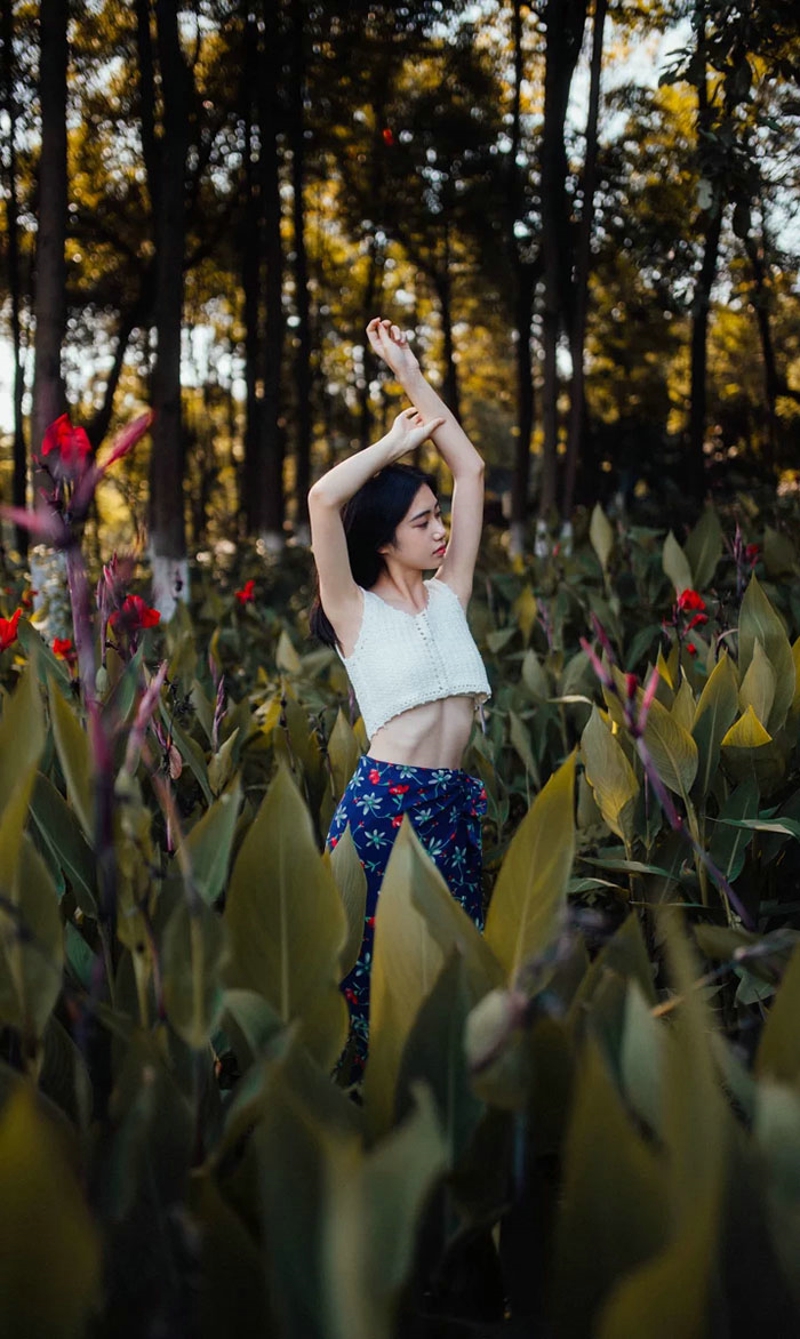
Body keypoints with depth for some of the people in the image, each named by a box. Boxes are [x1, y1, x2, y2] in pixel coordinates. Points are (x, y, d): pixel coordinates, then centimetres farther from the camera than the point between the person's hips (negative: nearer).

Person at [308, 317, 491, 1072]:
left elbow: (469, 469, 14)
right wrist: (396, 442, -2)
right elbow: (324, 498, -17)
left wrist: (410, 373, 13)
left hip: (453, 805, 5)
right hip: (383, 804, -5)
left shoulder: (450, 595, 12)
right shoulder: (355, 612, -1)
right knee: (378, 969, 1)